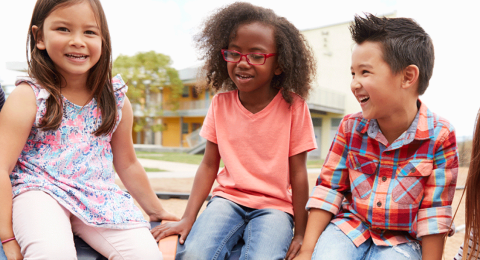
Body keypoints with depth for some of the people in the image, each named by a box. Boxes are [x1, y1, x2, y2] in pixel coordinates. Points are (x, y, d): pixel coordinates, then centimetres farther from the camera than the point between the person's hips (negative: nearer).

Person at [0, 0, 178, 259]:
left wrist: (156, 211, 24)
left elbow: (127, 164, 18)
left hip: (100, 197, 4)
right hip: (40, 191, -3)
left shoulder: (116, 100, 7)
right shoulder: (28, 97, -4)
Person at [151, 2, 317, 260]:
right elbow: (209, 164, 4)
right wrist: (188, 218, -3)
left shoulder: (293, 106, -6)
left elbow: (298, 173, -3)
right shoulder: (220, 104, 2)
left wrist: (301, 233, -2)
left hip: (274, 206, -2)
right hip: (228, 199, 2)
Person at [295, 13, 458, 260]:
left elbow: (433, 212, -10)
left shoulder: (440, 135, -13)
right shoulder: (350, 127, -4)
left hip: (400, 239, -1)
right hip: (349, 227, 2)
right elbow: (328, 189, -2)